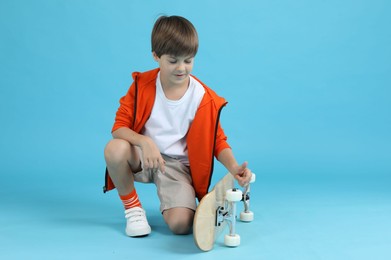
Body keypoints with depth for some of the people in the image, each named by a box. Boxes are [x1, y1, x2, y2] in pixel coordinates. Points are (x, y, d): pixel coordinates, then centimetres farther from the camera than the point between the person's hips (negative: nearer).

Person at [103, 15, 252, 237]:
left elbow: (217, 140, -4)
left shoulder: (204, 98, -10)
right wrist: (144, 141, -33)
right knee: (114, 148, -34)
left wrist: (234, 167, -23)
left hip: (177, 165, -1)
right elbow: (120, 126, -12)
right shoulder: (142, 85, -8)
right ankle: (133, 208, -6)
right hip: (143, 155, 2)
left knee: (181, 224, -23)